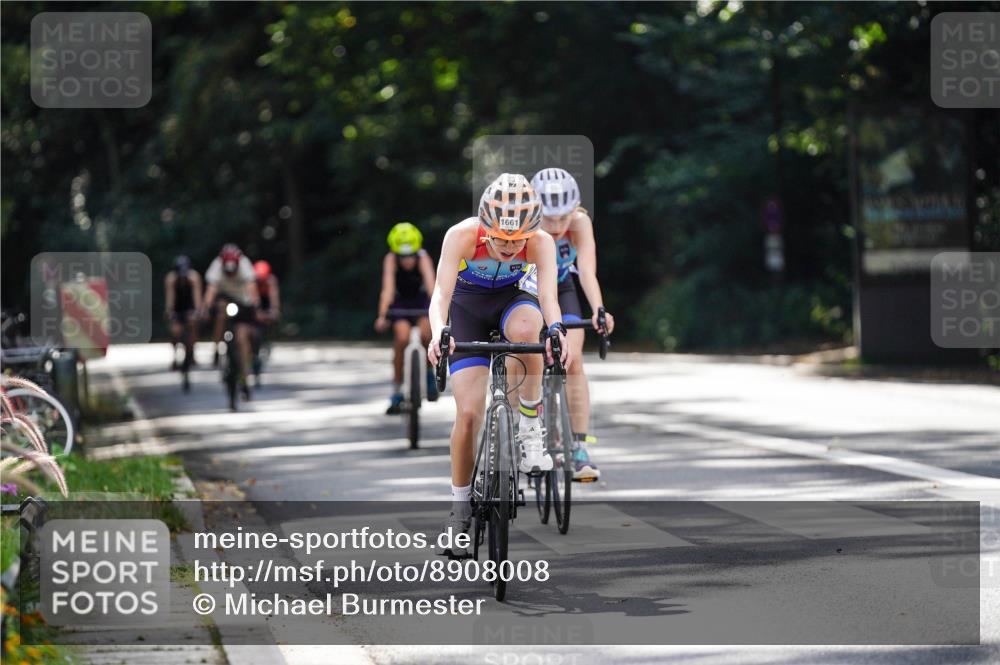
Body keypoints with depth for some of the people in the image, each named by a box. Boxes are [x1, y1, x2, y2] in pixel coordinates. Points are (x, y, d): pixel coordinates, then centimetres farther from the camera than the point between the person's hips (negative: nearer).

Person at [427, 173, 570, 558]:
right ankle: (460, 507, 5)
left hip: (512, 299, 1)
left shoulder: (541, 243, -27)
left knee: (525, 327, -38)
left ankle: (531, 426, -21)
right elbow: (441, 293, -37)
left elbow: (548, 295, -36)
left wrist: (556, 331, -58)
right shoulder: (462, 236, -30)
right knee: (468, 412, -12)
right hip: (468, 306, -1)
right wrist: (438, 334, -56)